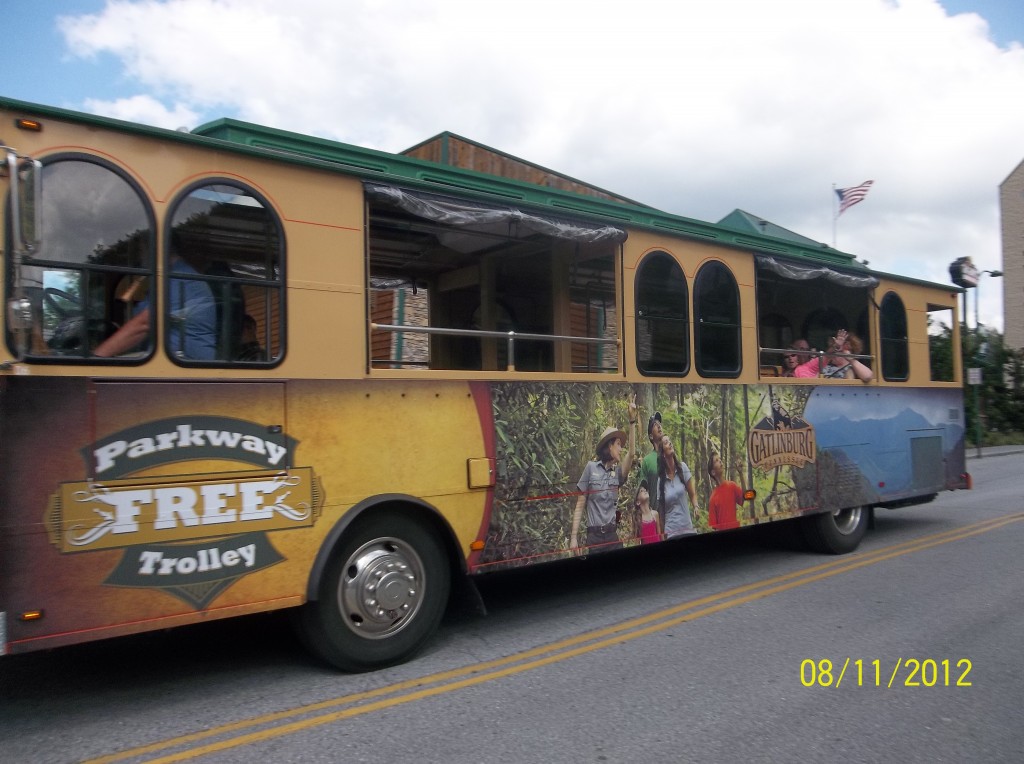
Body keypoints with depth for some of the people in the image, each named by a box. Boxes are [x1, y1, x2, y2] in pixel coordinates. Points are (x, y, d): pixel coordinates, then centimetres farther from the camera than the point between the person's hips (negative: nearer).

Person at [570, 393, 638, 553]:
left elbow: (631, 453, -7)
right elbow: (580, 505, 0)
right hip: (594, 536, -4)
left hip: (613, 535, 4)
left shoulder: (617, 473, 10)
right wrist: (573, 537, -6)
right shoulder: (591, 467, -1)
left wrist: (632, 420, -14)